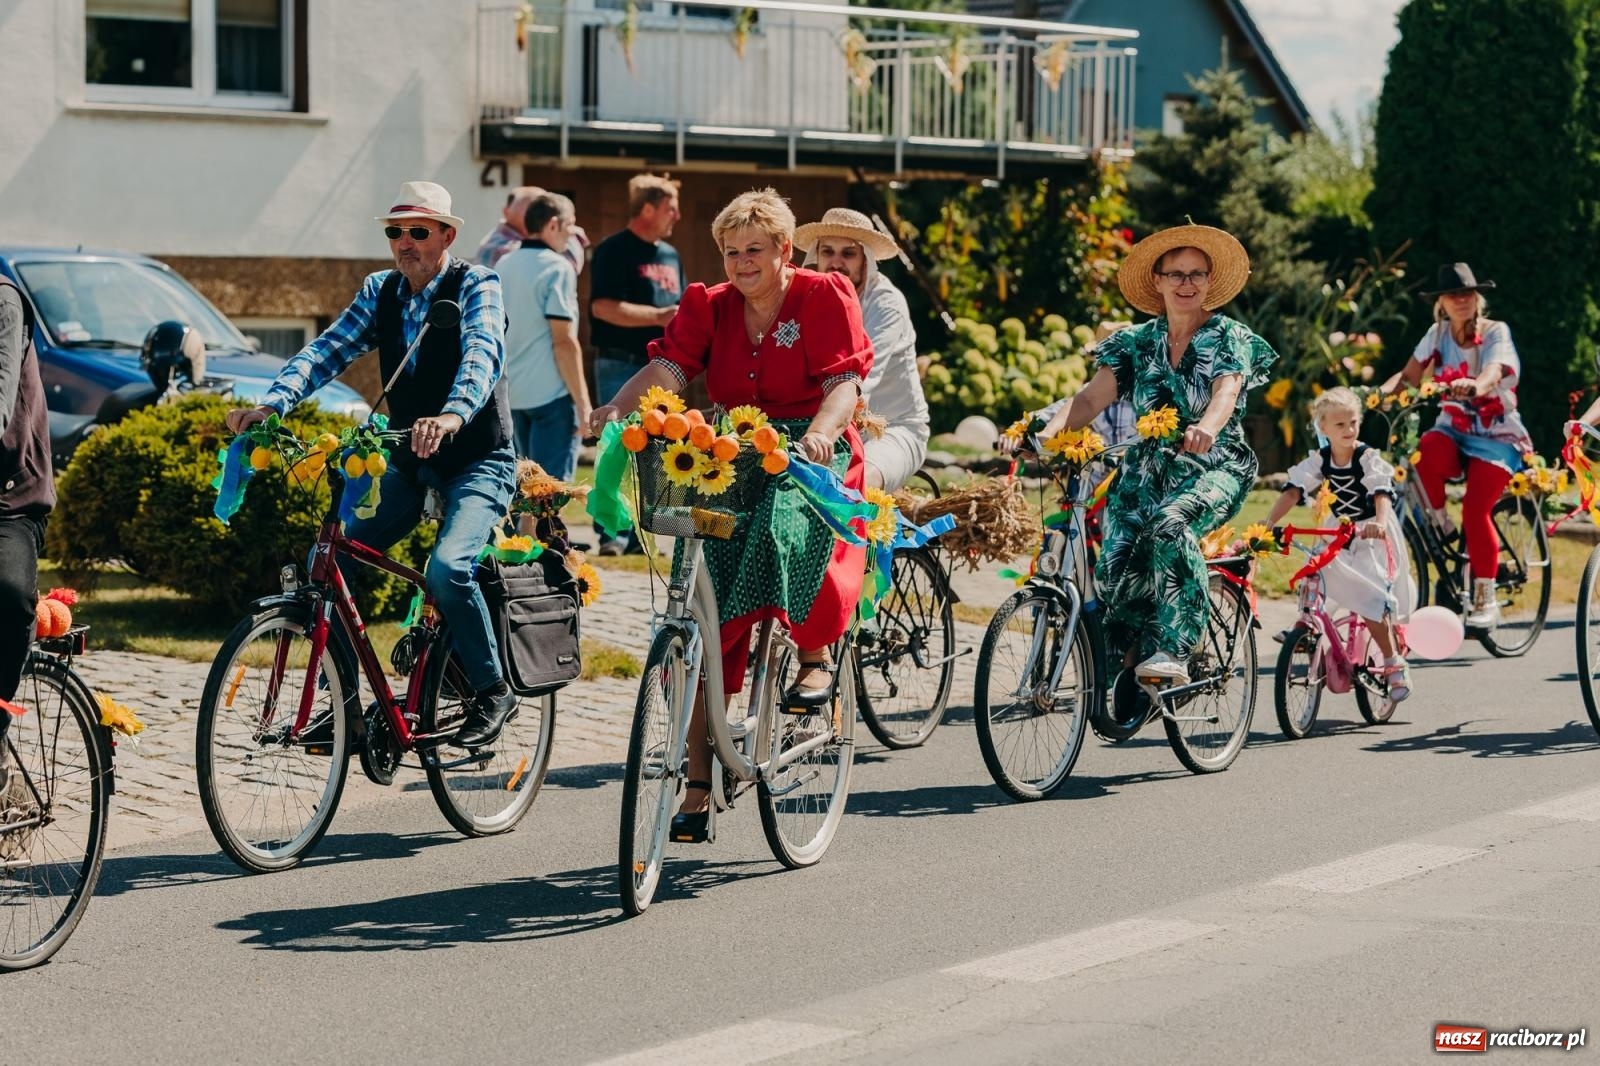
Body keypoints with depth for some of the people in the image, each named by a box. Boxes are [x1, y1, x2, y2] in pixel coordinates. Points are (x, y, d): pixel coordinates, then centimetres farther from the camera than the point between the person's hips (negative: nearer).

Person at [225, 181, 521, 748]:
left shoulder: (476, 286, -11)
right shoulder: (380, 291, 5)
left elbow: (483, 352, -30)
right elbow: (328, 350, -5)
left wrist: (454, 414, -51)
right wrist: (273, 403, -24)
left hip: (477, 462, -6)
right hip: (408, 465, 6)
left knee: (446, 567, -30)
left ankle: (493, 691, -11)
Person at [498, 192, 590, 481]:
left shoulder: (505, 266, 12)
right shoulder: (556, 268, -11)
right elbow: (564, 341, -16)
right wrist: (582, 403, -14)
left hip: (513, 392, 8)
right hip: (551, 393, -8)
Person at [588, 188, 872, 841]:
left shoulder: (823, 296, -1)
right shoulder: (710, 307, 9)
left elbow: (844, 383, -12)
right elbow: (670, 366, -7)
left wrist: (822, 431, -34)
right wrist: (617, 407, -26)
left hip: (811, 455, -4)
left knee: (782, 526, -39)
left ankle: (815, 656, -11)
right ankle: (698, 781, -2)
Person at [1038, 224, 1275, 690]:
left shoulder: (1231, 338, 1)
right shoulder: (1137, 343, 11)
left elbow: (1226, 392, -19)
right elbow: (1092, 397, -1)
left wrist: (1206, 428, -43)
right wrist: (1050, 432, -22)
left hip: (1212, 467, -4)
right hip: (1147, 471, 4)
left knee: (1169, 525, -37)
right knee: (1115, 570, -18)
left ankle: (1173, 650, -35)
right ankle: (1129, 669, 5)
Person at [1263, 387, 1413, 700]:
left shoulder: (1369, 457, -13)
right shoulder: (1318, 461, -3)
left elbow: (1382, 494, -28)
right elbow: (1292, 491, -14)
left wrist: (1380, 522, -49)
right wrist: (1268, 523, -30)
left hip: (1373, 536, -4)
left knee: (1372, 598, -17)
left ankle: (1394, 663, -5)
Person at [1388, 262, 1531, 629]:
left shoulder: (1496, 332, -7)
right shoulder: (1437, 334, 5)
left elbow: (1492, 375, -27)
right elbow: (1410, 375, 0)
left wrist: (1474, 386, -50)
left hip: (1496, 437, -3)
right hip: (1454, 431, 3)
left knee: (1475, 511, -24)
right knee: (1426, 451, -35)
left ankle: (1485, 601, -11)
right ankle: (1440, 526, -11)